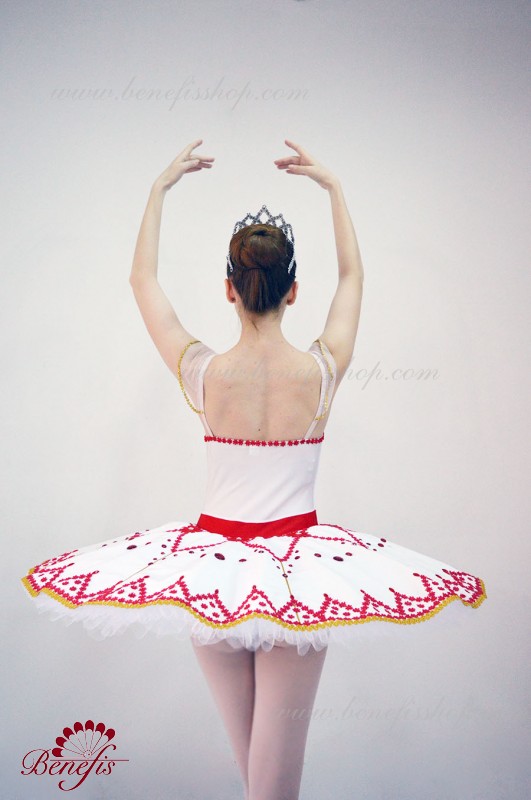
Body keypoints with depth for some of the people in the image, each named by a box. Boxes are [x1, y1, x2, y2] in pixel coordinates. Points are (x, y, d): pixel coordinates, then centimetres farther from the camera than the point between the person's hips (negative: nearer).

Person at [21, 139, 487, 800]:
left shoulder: (204, 375, -14)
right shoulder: (322, 372, -12)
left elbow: (143, 281, 3)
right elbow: (353, 276, 8)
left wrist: (159, 189, 13)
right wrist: (332, 187, 18)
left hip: (211, 564, 1)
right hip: (298, 564, -1)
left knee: (243, 744, 20)